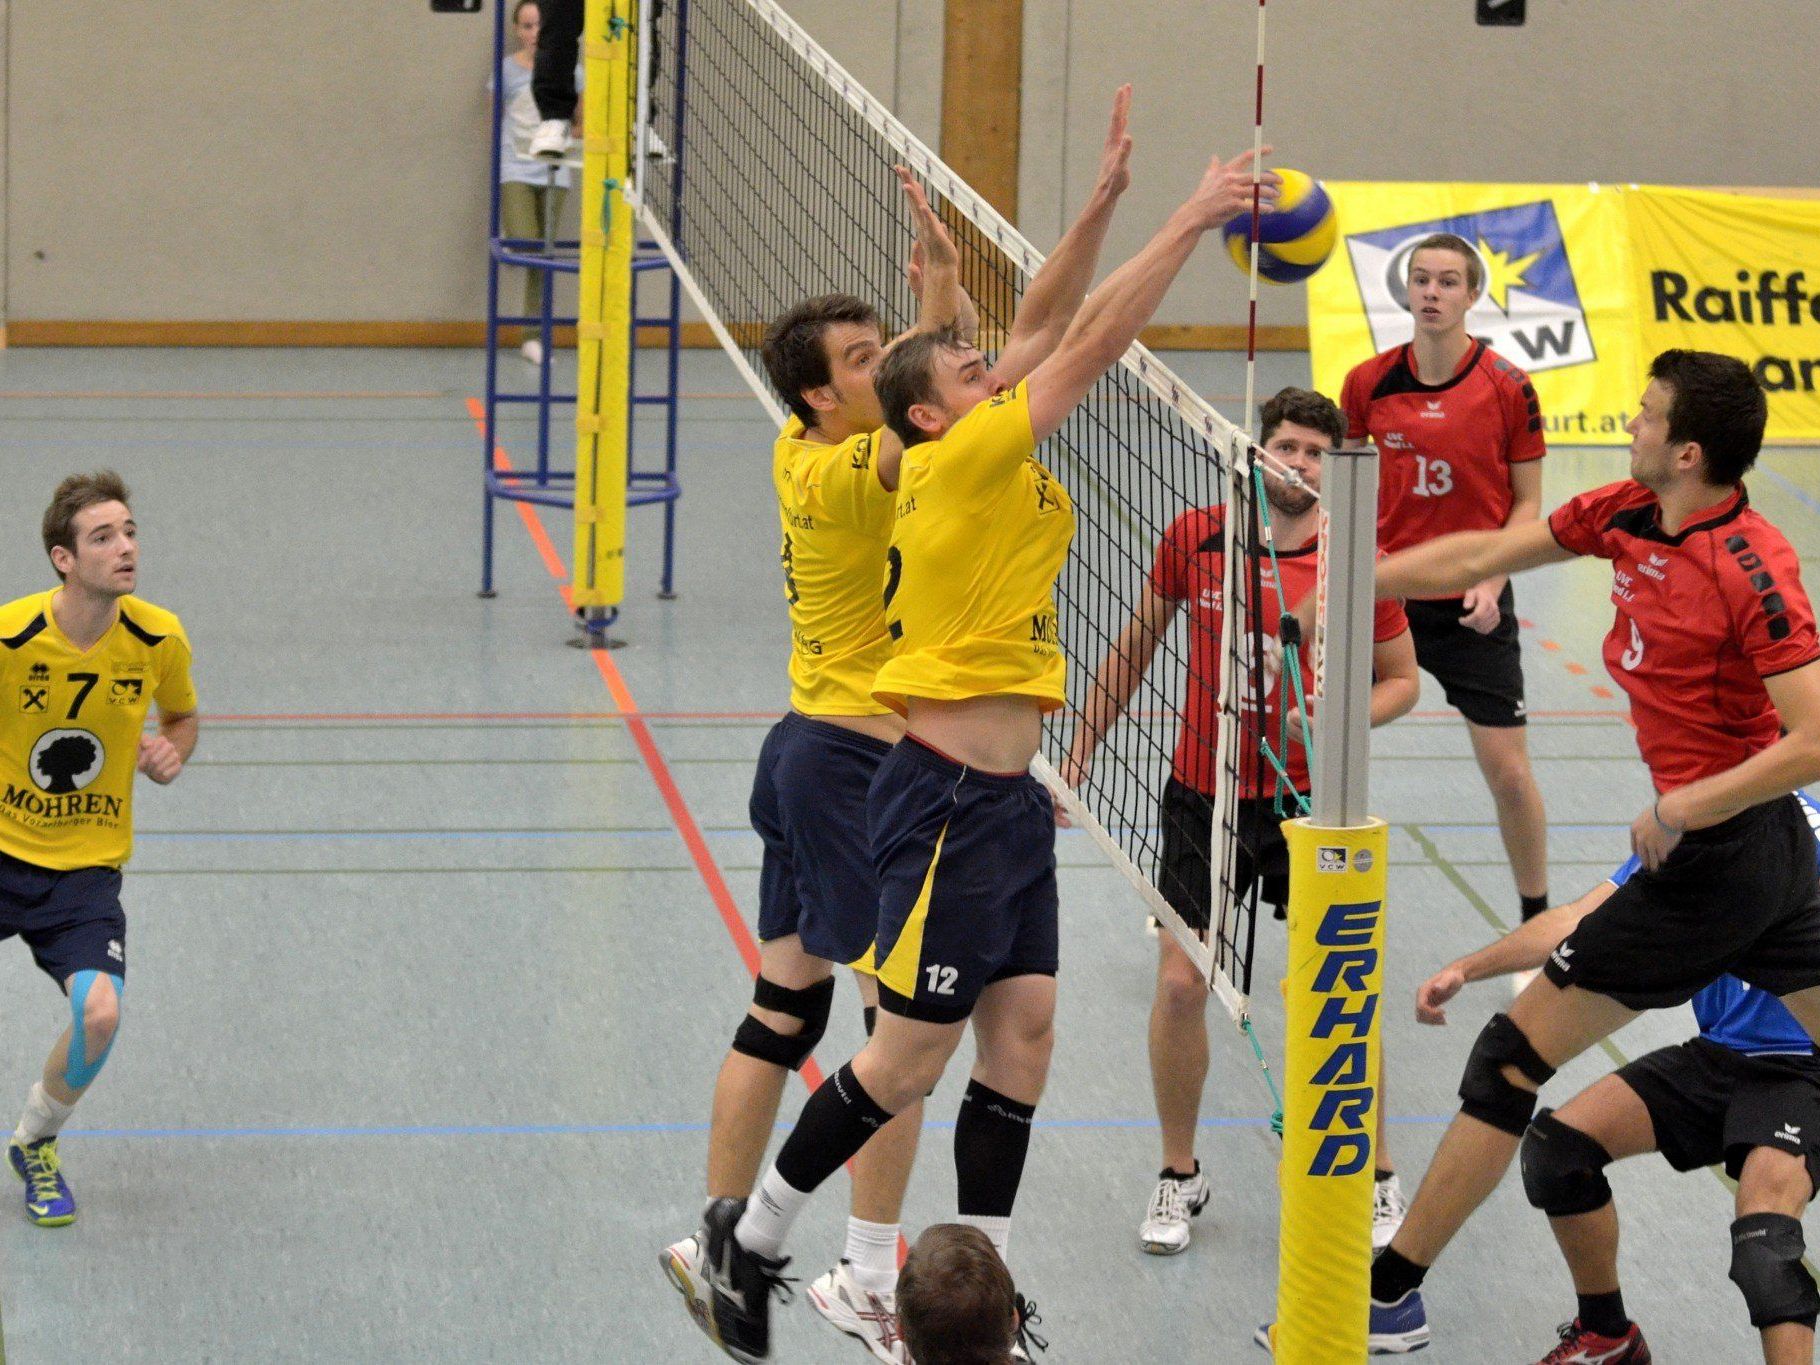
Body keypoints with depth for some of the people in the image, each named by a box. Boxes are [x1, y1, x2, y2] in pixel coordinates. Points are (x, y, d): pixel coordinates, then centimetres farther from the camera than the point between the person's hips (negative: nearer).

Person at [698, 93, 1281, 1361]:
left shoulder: (996, 458, 10)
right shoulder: (960, 458, -12)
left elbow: (1053, 329, 14)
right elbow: (1092, 346, -15)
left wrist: (1107, 197, 5)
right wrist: (1193, 220, -13)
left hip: (1004, 795, 9)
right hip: (948, 795, -9)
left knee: (1024, 1028, 5)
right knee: (915, 1048, -3)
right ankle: (752, 1240, 10)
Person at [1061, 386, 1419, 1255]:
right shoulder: (1195, 539, -4)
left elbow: (1400, 680, 3)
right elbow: (1136, 647, 10)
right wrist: (1081, 749, 10)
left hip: (1309, 800, -1)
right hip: (1202, 794, 1)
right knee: (1180, 984, -1)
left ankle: (1376, 1183, 15)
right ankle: (1180, 1179, 18)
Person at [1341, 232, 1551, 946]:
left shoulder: (1507, 387, -7)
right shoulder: (1368, 383, -1)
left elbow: (1527, 500, -1)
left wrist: (1491, 582, -13)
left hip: (1471, 607, -2)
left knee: (1509, 773, -3)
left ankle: (1537, 920, 16)